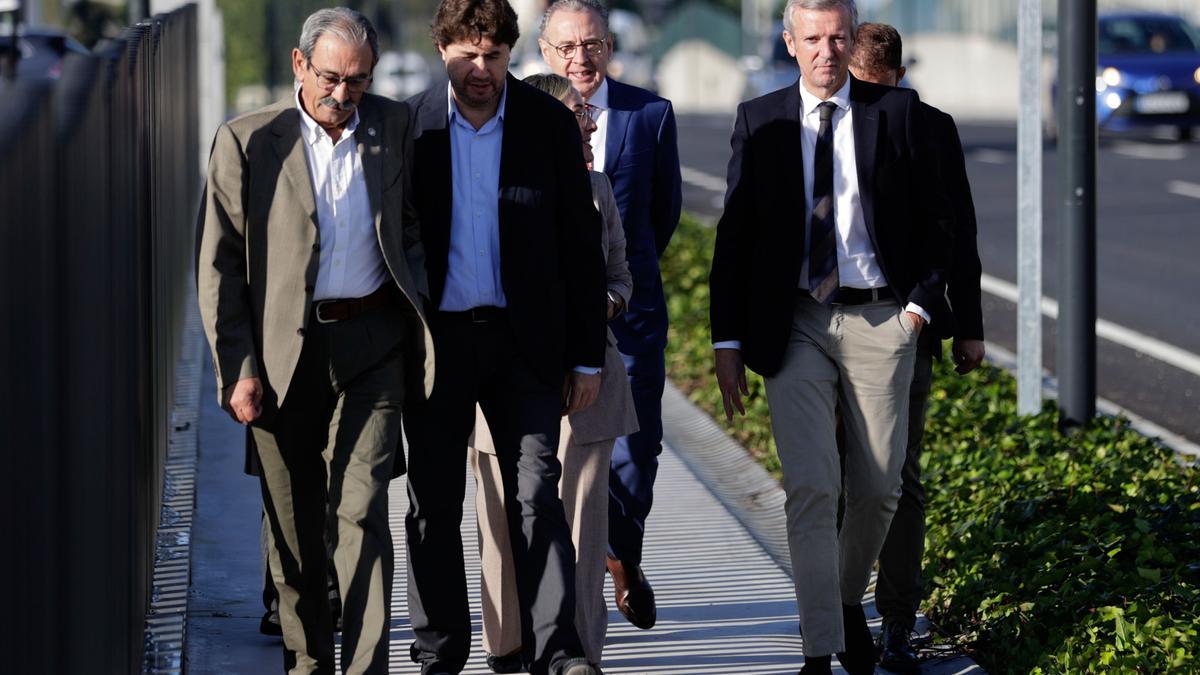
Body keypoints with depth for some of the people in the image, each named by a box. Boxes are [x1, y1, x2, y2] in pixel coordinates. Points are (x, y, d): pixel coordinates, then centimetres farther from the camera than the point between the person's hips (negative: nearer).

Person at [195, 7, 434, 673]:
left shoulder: (393, 126, 5)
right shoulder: (247, 142, -3)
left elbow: (412, 225, 19)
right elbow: (218, 265, -2)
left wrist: (418, 308, 4)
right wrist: (238, 368, -8)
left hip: (370, 343, 0)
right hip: (283, 353, 0)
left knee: (360, 509, -11)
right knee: (294, 524, 7)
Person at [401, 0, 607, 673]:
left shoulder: (550, 124, -1)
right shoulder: (409, 128, -1)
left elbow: (582, 243, 3)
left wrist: (587, 356, 1)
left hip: (523, 340, -1)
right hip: (435, 340, 1)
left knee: (537, 495, -8)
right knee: (434, 505, 6)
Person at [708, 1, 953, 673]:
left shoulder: (897, 112, 3)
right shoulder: (759, 121, 4)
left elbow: (935, 218, 8)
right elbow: (734, 234, 6)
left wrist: (923, 302, -4)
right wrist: (729, 340, 1)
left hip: (881, 321, 1)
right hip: (795, 324, -1)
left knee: (878, 487, 7)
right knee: (811, 489, -10)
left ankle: (851, 601, 34)